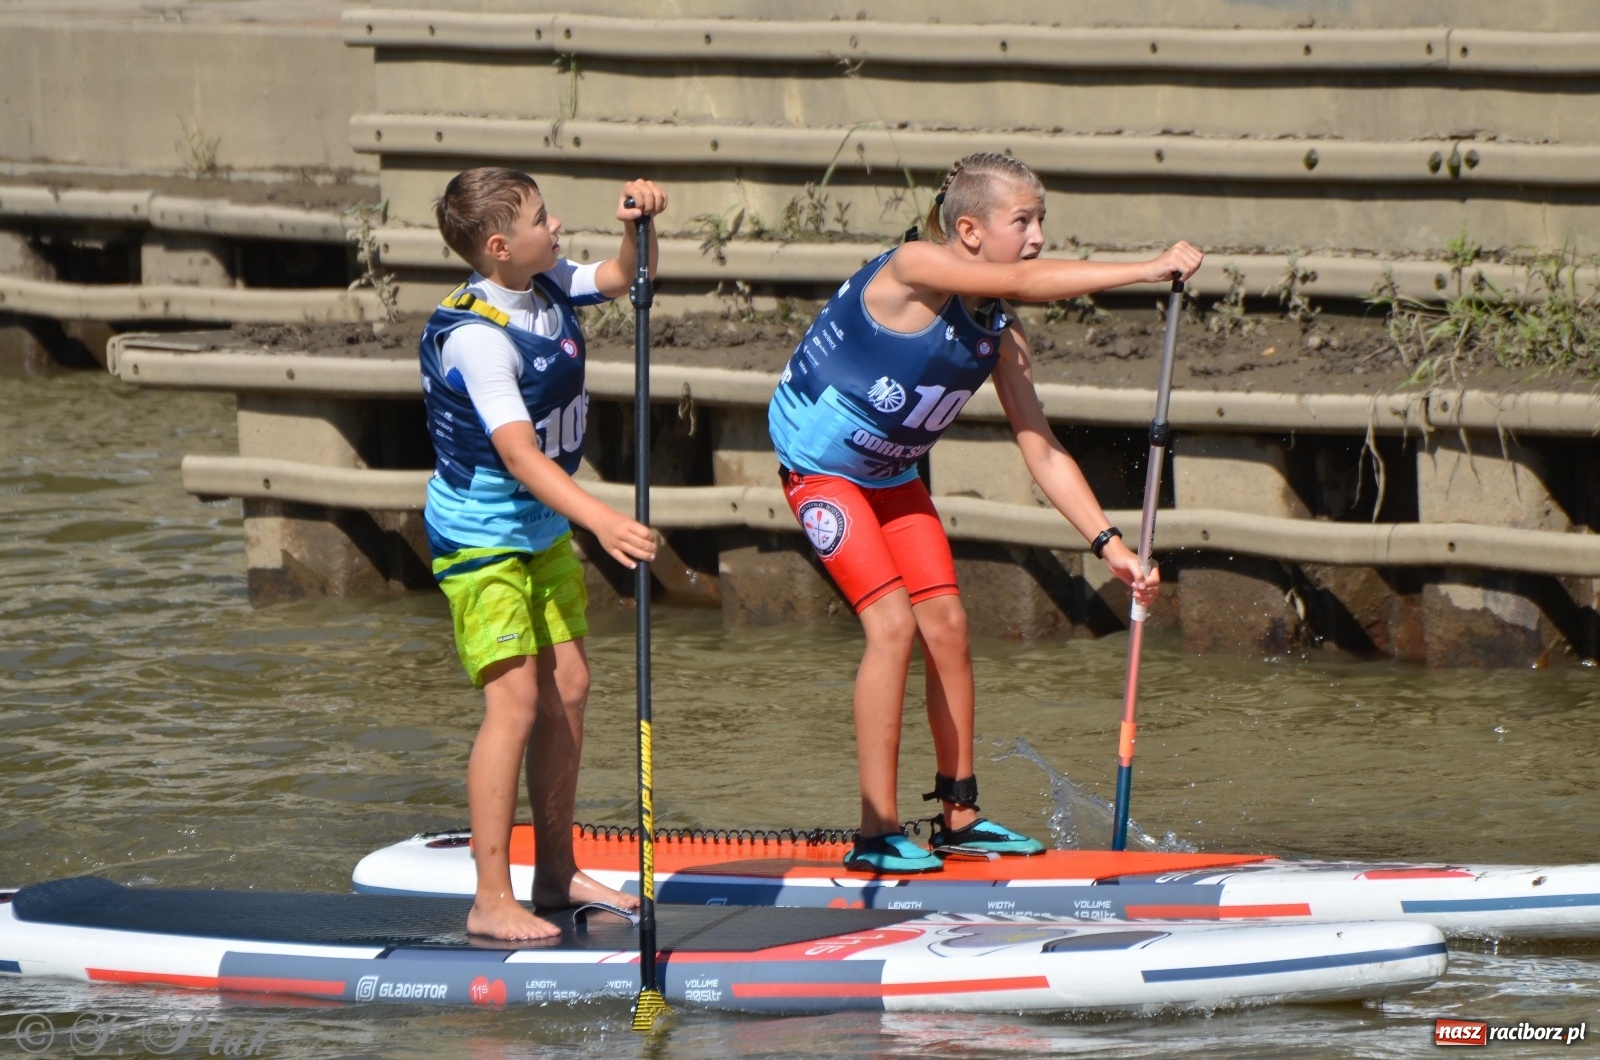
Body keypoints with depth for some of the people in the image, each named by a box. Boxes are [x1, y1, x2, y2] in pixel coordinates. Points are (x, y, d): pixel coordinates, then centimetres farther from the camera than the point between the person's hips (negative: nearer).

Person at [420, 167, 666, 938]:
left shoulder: (546, 285, -3)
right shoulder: (475, 335, -28)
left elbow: (619, 280, 15)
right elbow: (518, 453, -35)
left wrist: (636, 227, -8)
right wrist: (602, 521, -45)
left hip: (544, 525, 9)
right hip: (481, 534, -9)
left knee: (568, 689, 12)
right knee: (515, 701, -14)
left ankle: (556, 873, 23)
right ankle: (491, 900, -11)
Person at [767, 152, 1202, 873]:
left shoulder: (998, 331, -6)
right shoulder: (913, 268, -26)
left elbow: (1042, 450, -3)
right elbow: (1027, 282, -40)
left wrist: (1109, 543, -11)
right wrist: (1147, 271, -42)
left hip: (891, 474, 8)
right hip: (819, 463, -8)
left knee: (946, 624, 1)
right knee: (893, 623, -16)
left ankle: (958, 814, 14)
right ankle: (877, 833, -13)